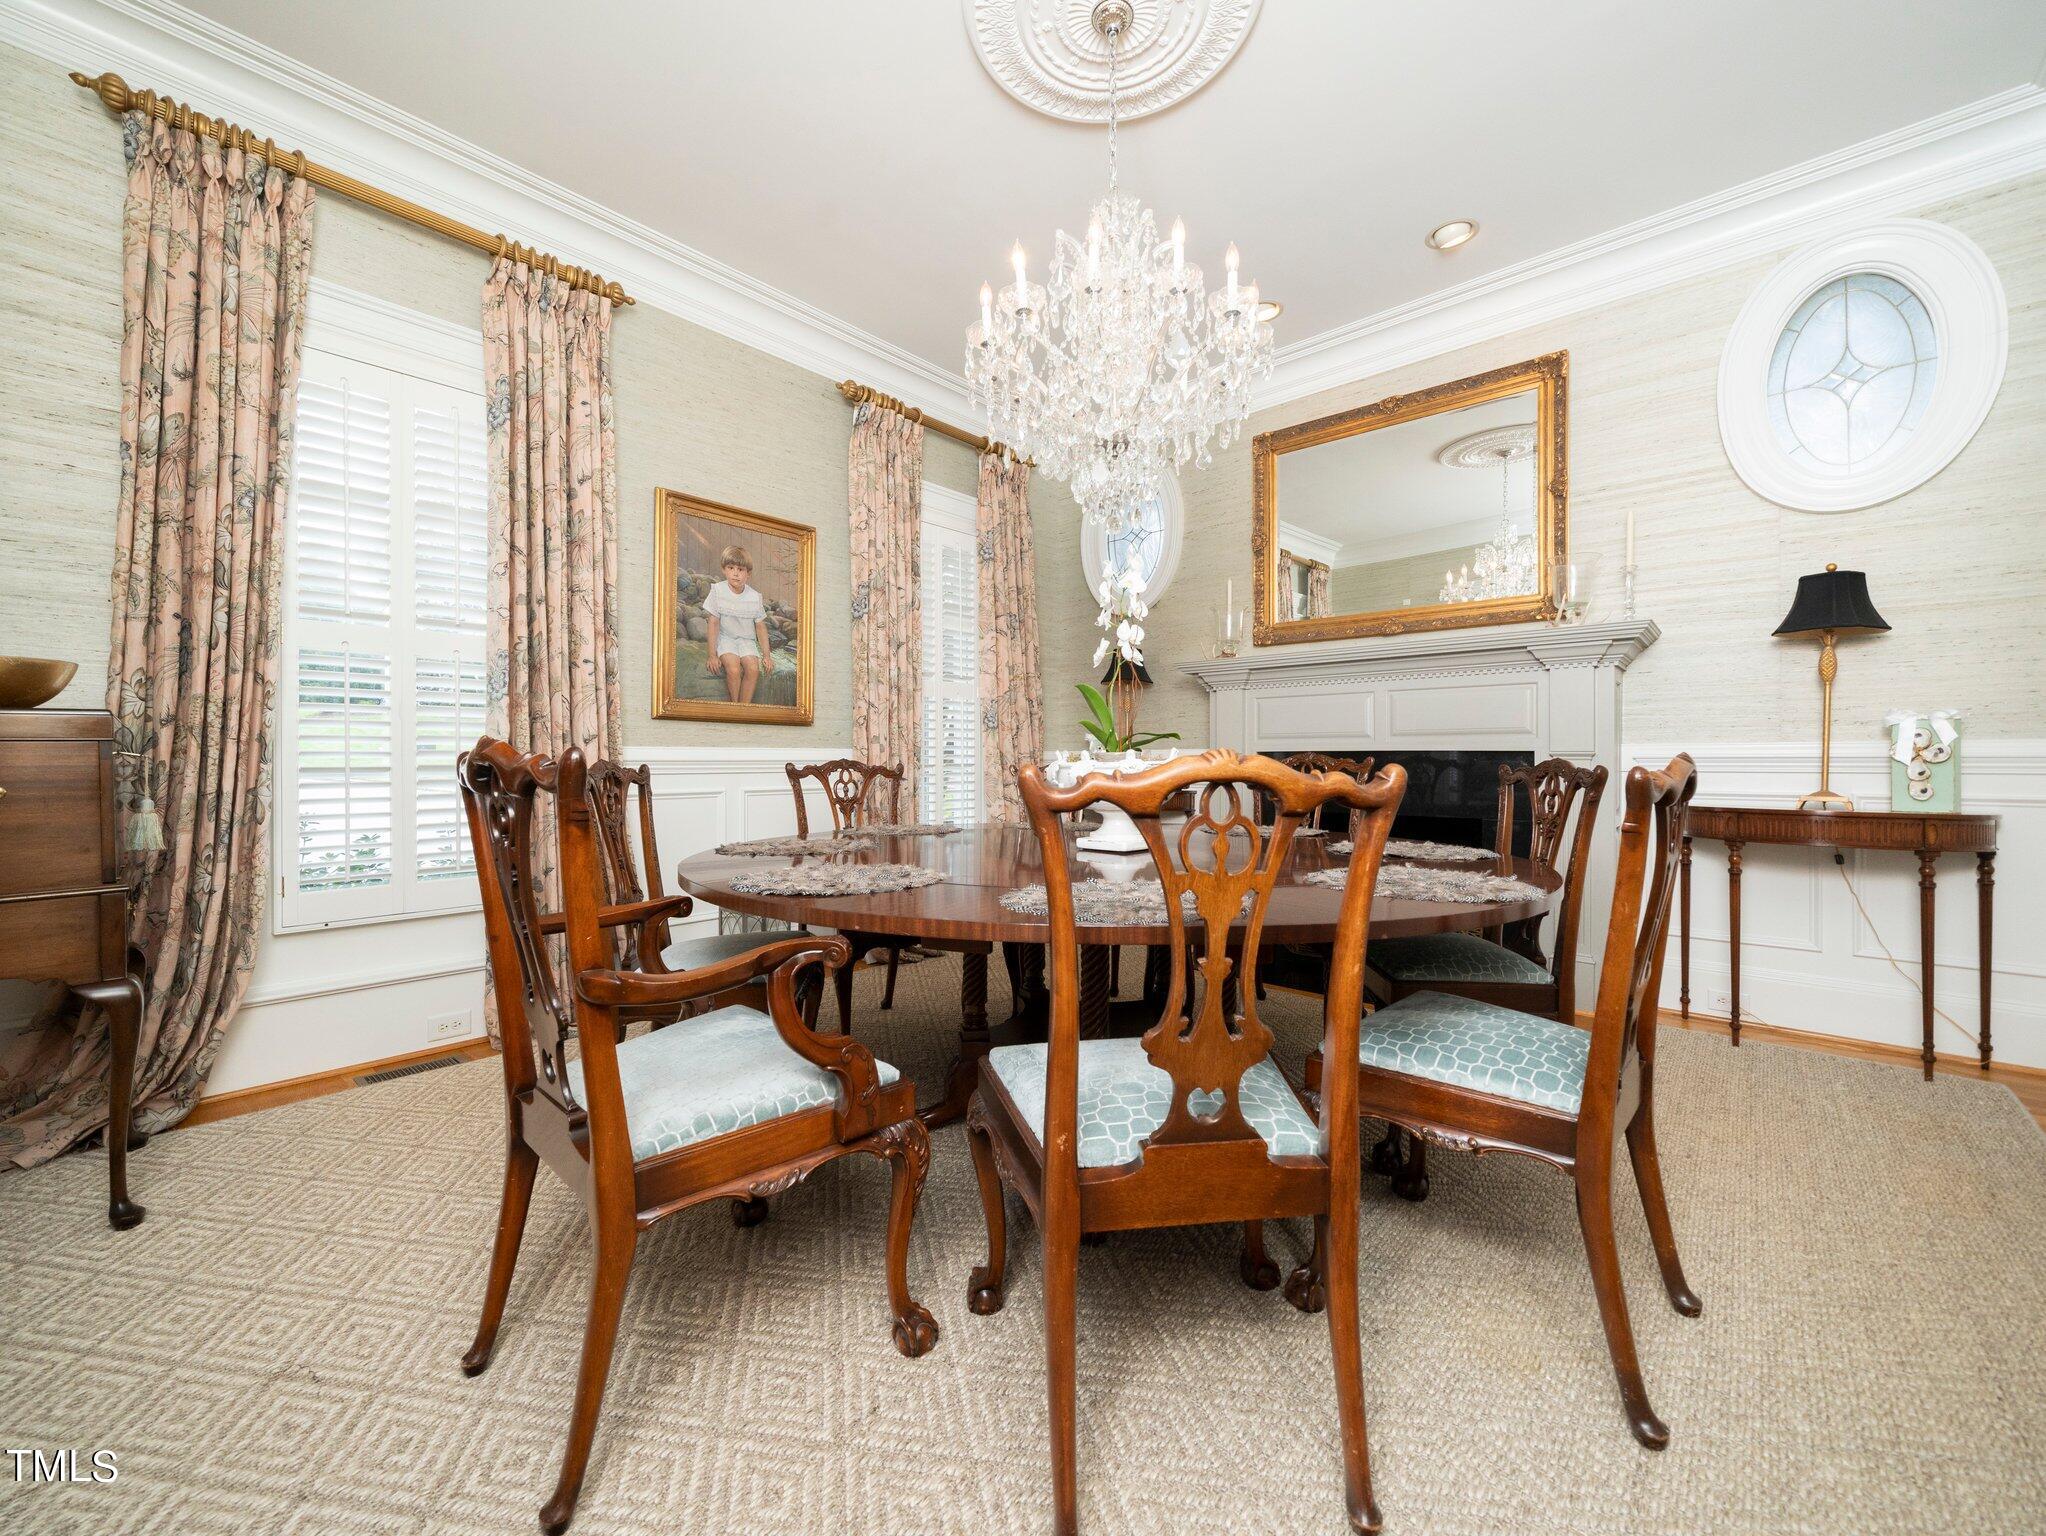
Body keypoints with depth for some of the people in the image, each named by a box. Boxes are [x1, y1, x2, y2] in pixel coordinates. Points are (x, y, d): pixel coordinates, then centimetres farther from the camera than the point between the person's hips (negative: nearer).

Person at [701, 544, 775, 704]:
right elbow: (713, 623, -8)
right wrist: (711, 655, -11)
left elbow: (760, 627, 5)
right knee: (733, 669, -27)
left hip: (747, 640, 2)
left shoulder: (755, 597, -4)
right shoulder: (717, 591, -9)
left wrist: (767, 655, 1)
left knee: (753, 668, -25)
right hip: (725, 638, -2)